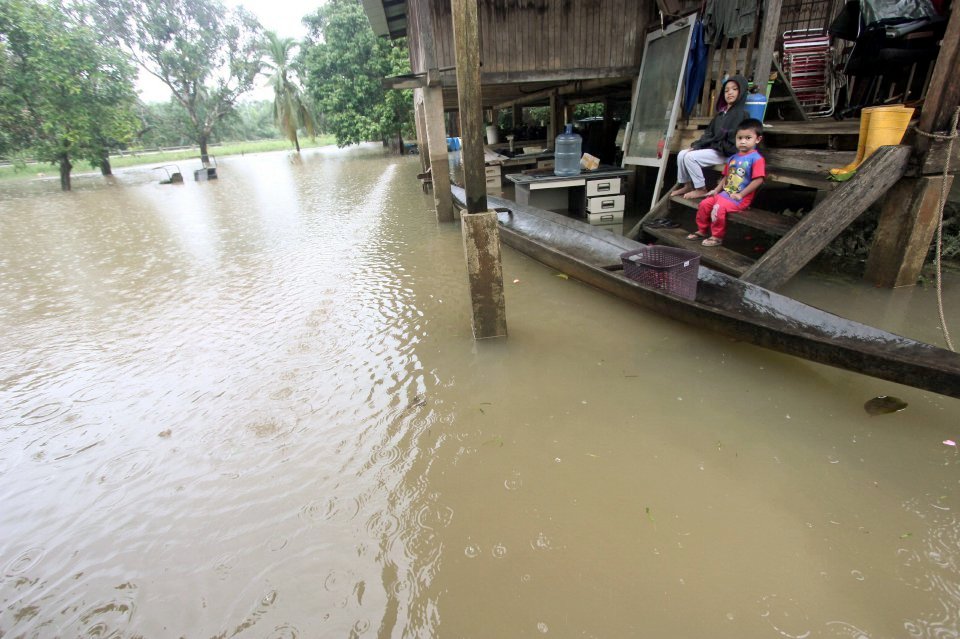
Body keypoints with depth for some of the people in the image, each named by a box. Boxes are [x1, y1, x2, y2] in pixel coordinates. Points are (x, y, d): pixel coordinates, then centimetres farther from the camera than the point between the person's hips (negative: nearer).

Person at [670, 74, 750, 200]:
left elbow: (731, 138, -17)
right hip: (713, 149, 9)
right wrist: (697, 145, -2)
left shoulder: (741, 113, -9)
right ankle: (687, 185, 4)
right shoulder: (722, 112, 18)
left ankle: (701, 189, -13)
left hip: (726, 152, -9)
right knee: (682, 154, -3)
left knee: (690, 157, -23)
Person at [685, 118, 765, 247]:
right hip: (726, 193, 8)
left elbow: (758, 180, -17)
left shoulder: (756, 158, -12)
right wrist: (716, 190, 7)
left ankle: (717, 237, -14)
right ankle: (702, 231, 14)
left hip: (741, 198, -8)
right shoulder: (733, 157, 12)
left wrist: (741, 194, -18)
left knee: (719, 207, -28)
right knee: (704, 204, -1)